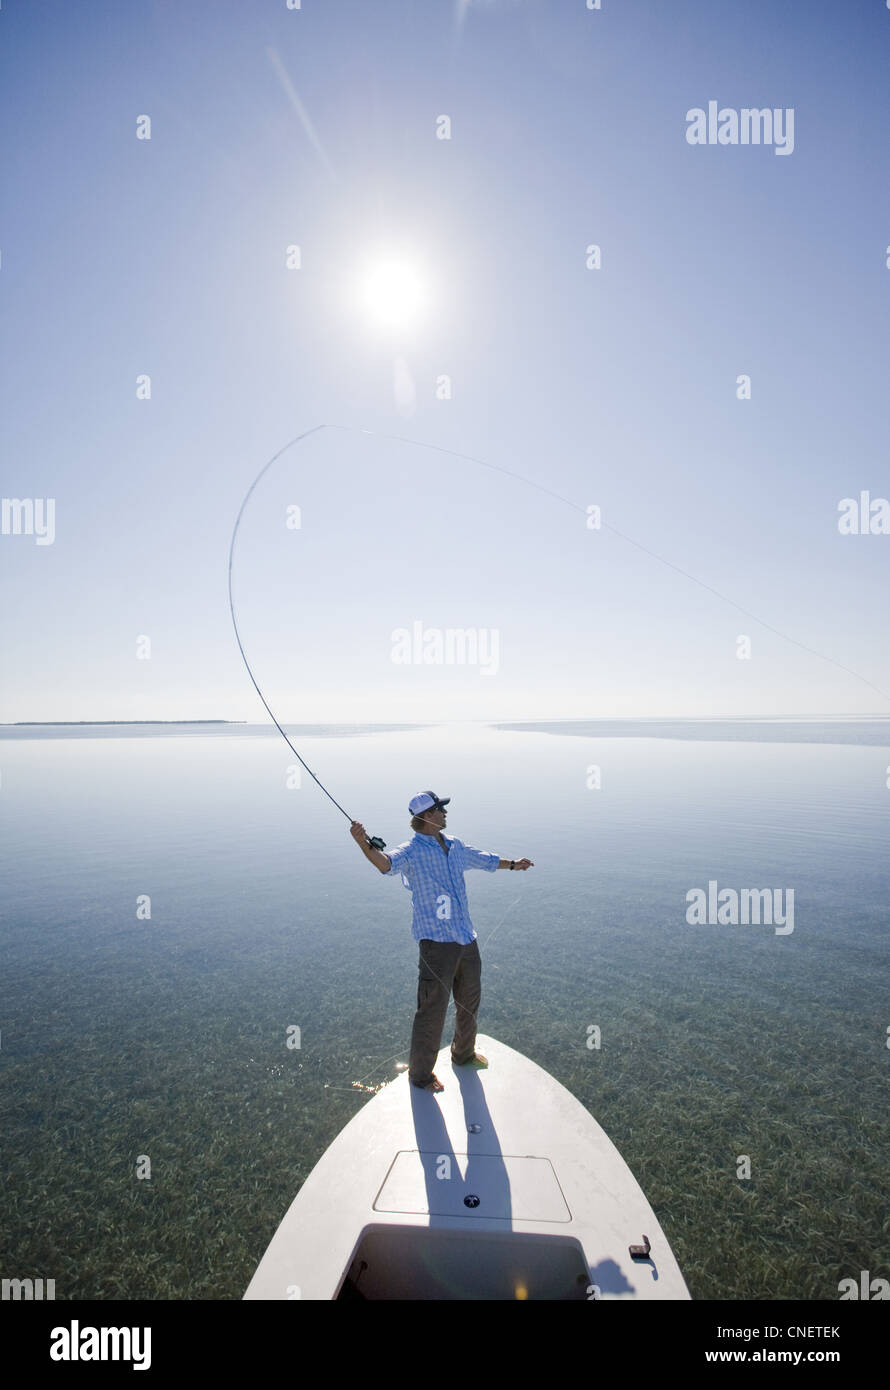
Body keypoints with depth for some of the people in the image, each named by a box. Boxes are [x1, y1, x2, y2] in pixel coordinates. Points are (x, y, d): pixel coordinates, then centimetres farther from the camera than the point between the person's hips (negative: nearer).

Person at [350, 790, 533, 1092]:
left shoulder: (454, 845, 9)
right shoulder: (411, 851, -14)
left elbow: (485, 860, 26)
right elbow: (388, 863, -36)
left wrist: (513, 864, 38)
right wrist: (364, 844, -54)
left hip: (466, 940, 8)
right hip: (436, 942, -7)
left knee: (469, 1002, 24)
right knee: (432, 1012, -1)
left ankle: (464, 1054, 48)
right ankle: (420, 1073, 21)